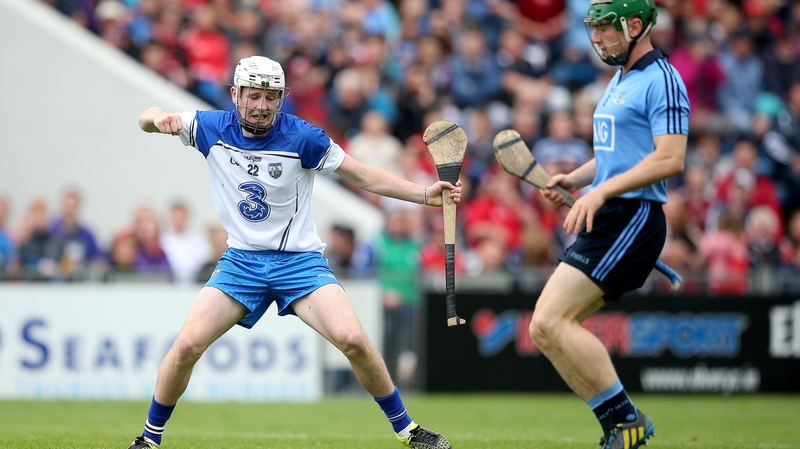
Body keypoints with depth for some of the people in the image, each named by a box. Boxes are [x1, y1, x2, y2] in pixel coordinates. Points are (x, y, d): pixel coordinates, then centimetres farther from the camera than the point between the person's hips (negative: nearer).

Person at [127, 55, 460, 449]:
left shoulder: (303, 138, -11)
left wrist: (425, 194, -15)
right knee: (187, 344, -15)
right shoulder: (212, 129, -5)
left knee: (353, 340, -20)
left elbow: (364, 176, -4)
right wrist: (159, 118, -25)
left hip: (300, 261, -2)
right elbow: (147, 120, 1)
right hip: (240, 261, 2)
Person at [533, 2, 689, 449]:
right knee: (548, 327, 4)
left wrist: (602, 191, -26)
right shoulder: (619, 81, 20)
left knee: (550, 321, -18)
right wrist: (574, 179, 13)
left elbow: (670, 159, -21)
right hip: (604, 222, 10)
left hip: (632, 218, -10)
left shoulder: (661, 80, -10)